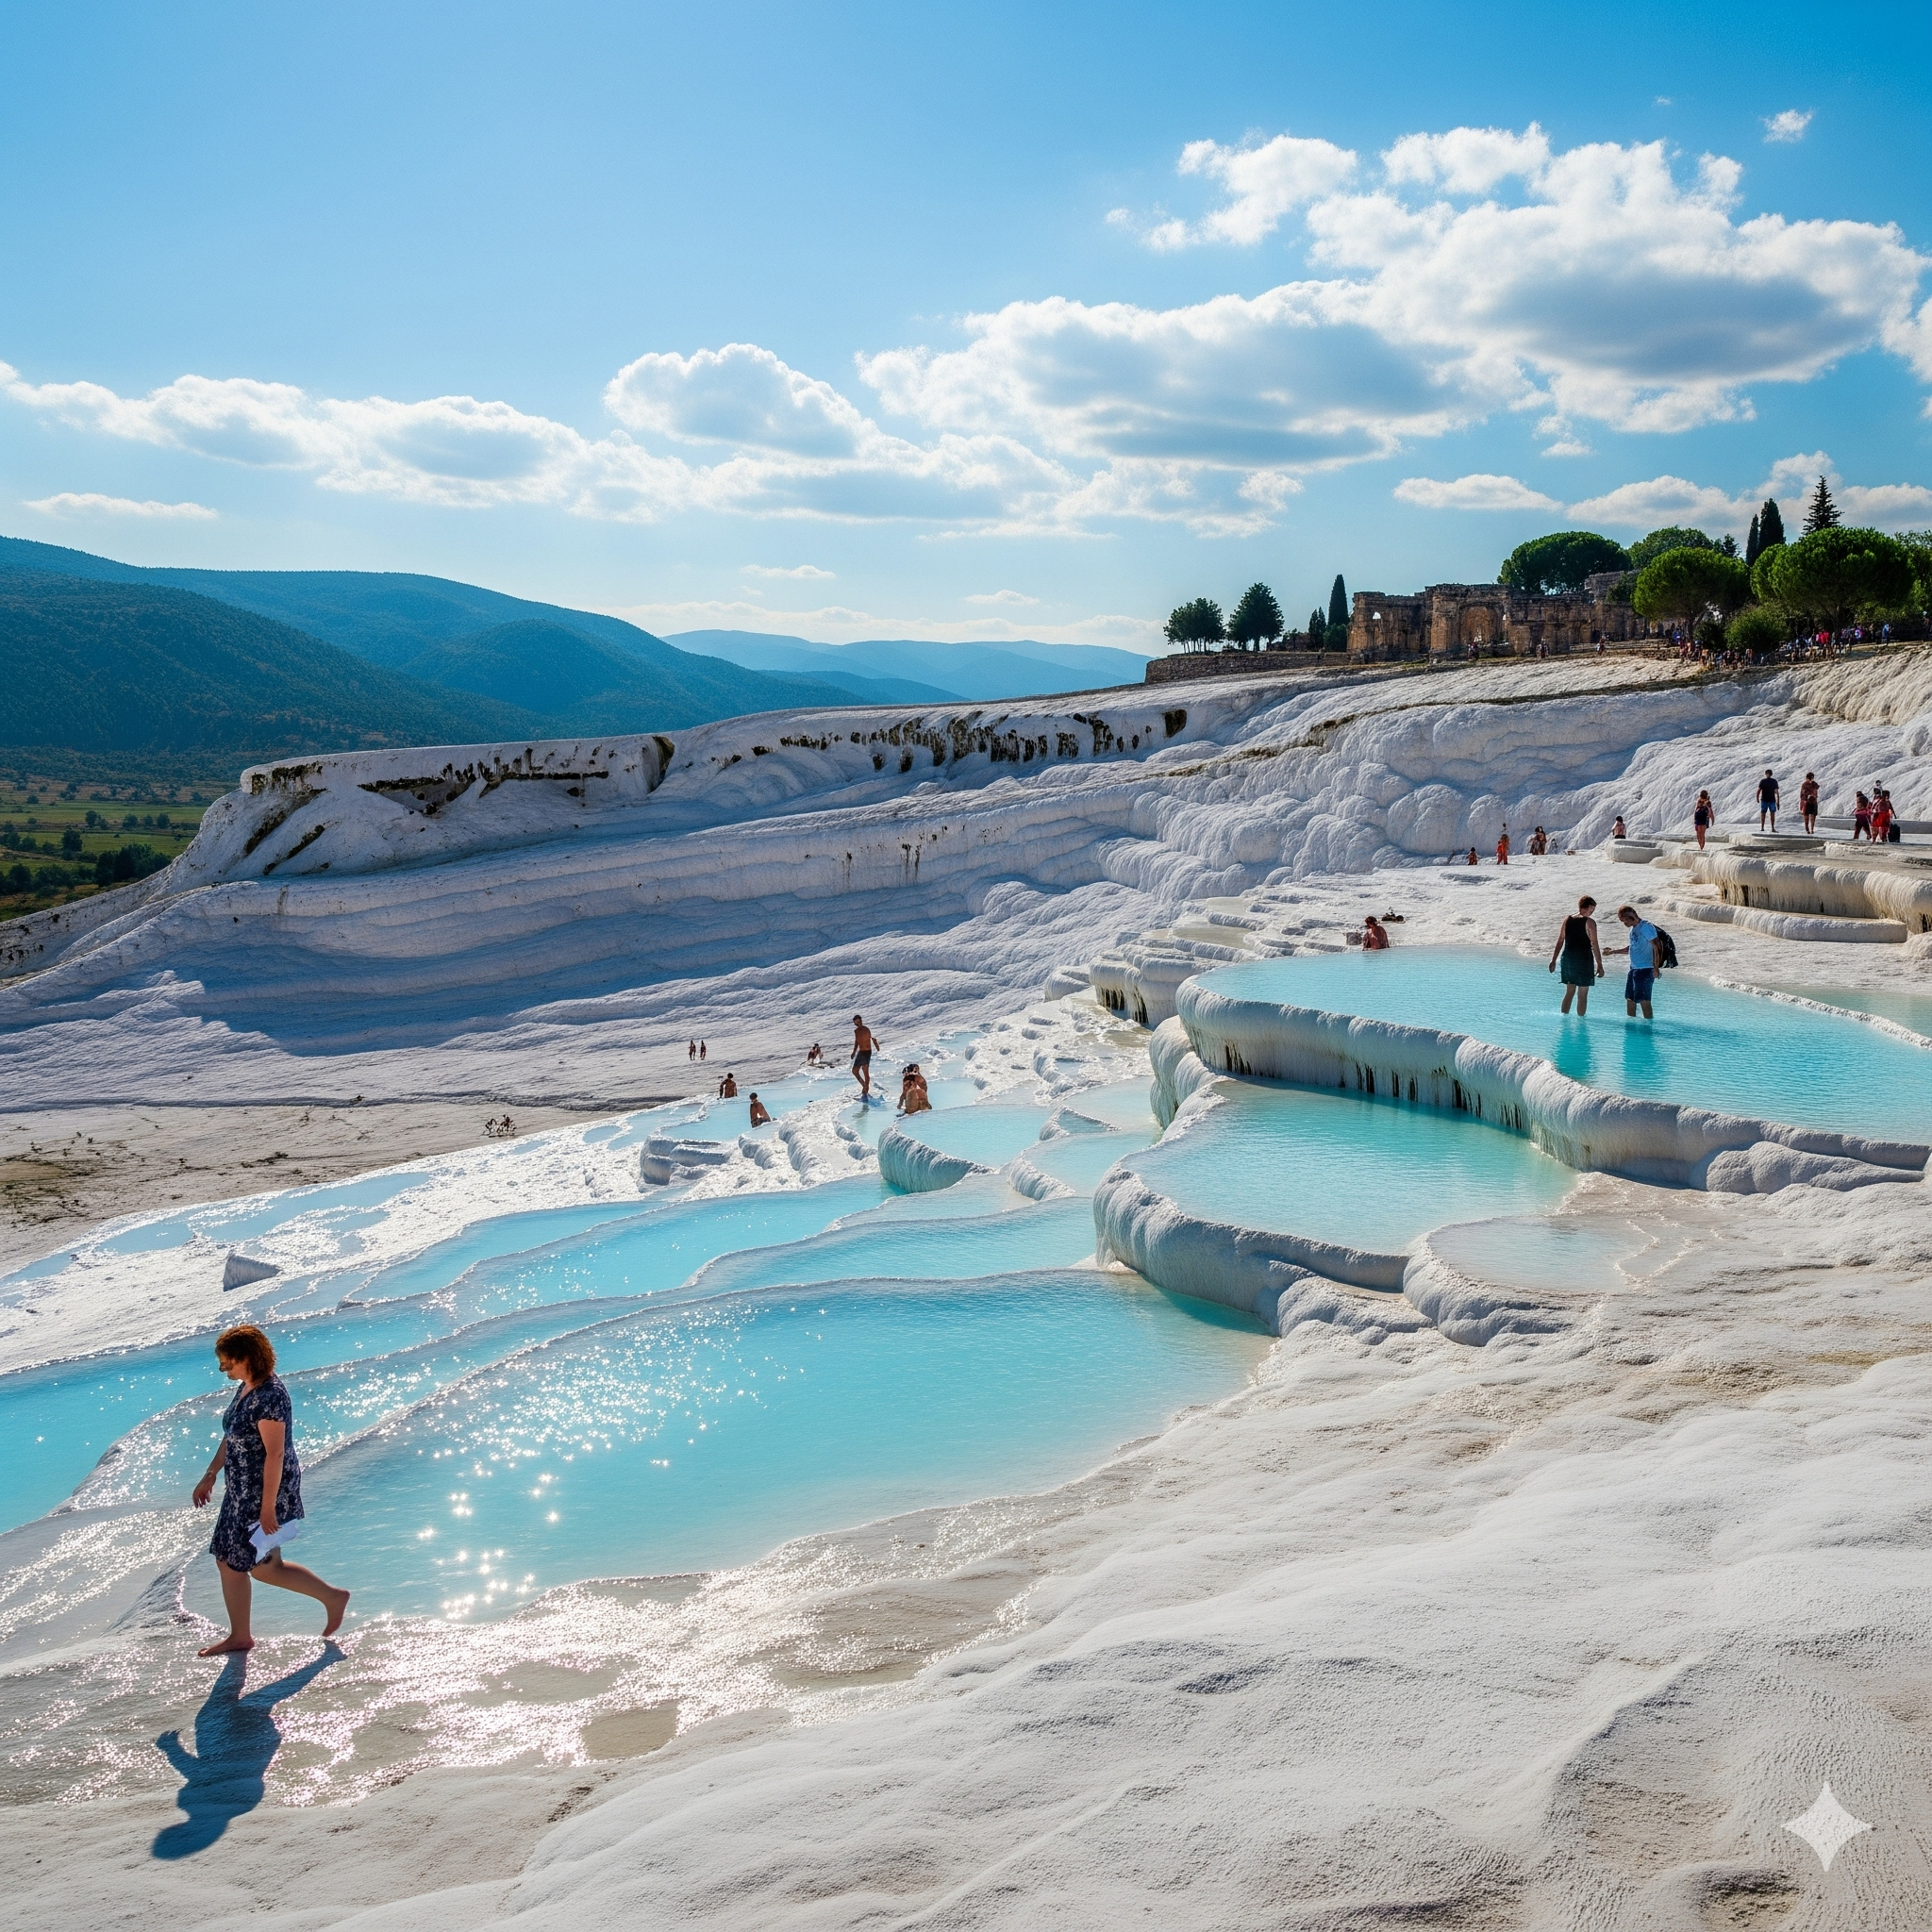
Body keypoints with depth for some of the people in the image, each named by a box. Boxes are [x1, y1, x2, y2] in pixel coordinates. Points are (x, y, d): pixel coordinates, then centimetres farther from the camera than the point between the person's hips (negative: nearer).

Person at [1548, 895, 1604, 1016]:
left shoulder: (1567, 920, 6)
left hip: (1567, 958, 5)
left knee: (1569, 992, 17)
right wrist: (1599, 965, -9)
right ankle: (1580, 1019, 3)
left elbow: (1560, 941, 9)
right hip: (1583, 959, -5)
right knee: (1582, 994, 3)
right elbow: (1595, 945, -12)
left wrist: (1553, 960, 14)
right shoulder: (1589, 922, -10)